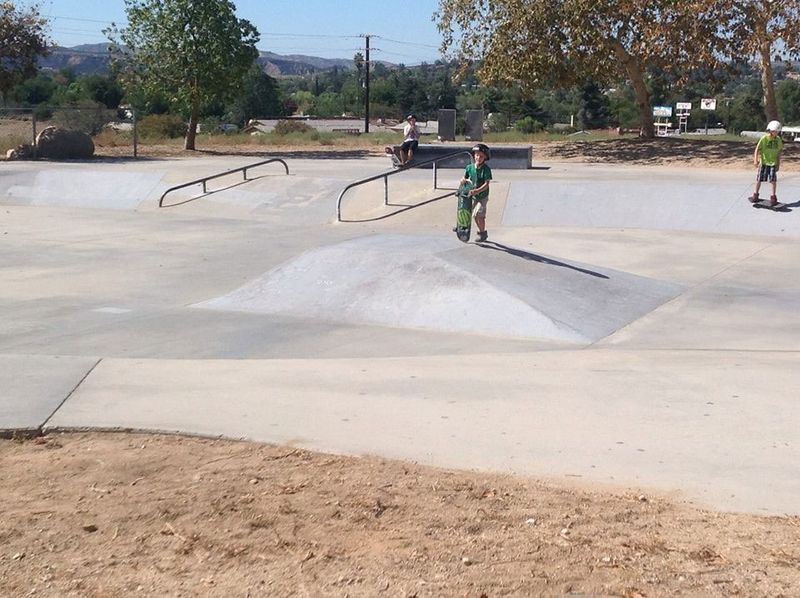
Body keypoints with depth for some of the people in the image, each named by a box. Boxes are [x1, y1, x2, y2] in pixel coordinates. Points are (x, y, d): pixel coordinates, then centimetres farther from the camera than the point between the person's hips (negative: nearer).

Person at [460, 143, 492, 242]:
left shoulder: (486, 169, -18)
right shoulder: (469, 167, -3)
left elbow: (486, 184, -23)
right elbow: (464, 179, 9)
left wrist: (477, 191, -36)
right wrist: (464, 180, -16)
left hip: (482, 196, -6)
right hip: (473, 196, 6)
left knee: (478, 214, -12)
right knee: (475, 215, 14)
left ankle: (483, 233, 6)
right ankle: (482, 232, 35)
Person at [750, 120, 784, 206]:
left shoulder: (778, 140, 1)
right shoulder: (764, 138, -9)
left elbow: (779, 152, 8)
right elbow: (757, 149, -8)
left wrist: (778, 164, 8)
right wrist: (755, 160, -18)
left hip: (773, 163, 2)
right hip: (763, 162, -2)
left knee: (773, 180, -2)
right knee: (759, 179, 7)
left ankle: (773, 197, 9)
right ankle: (755, 195, 22)